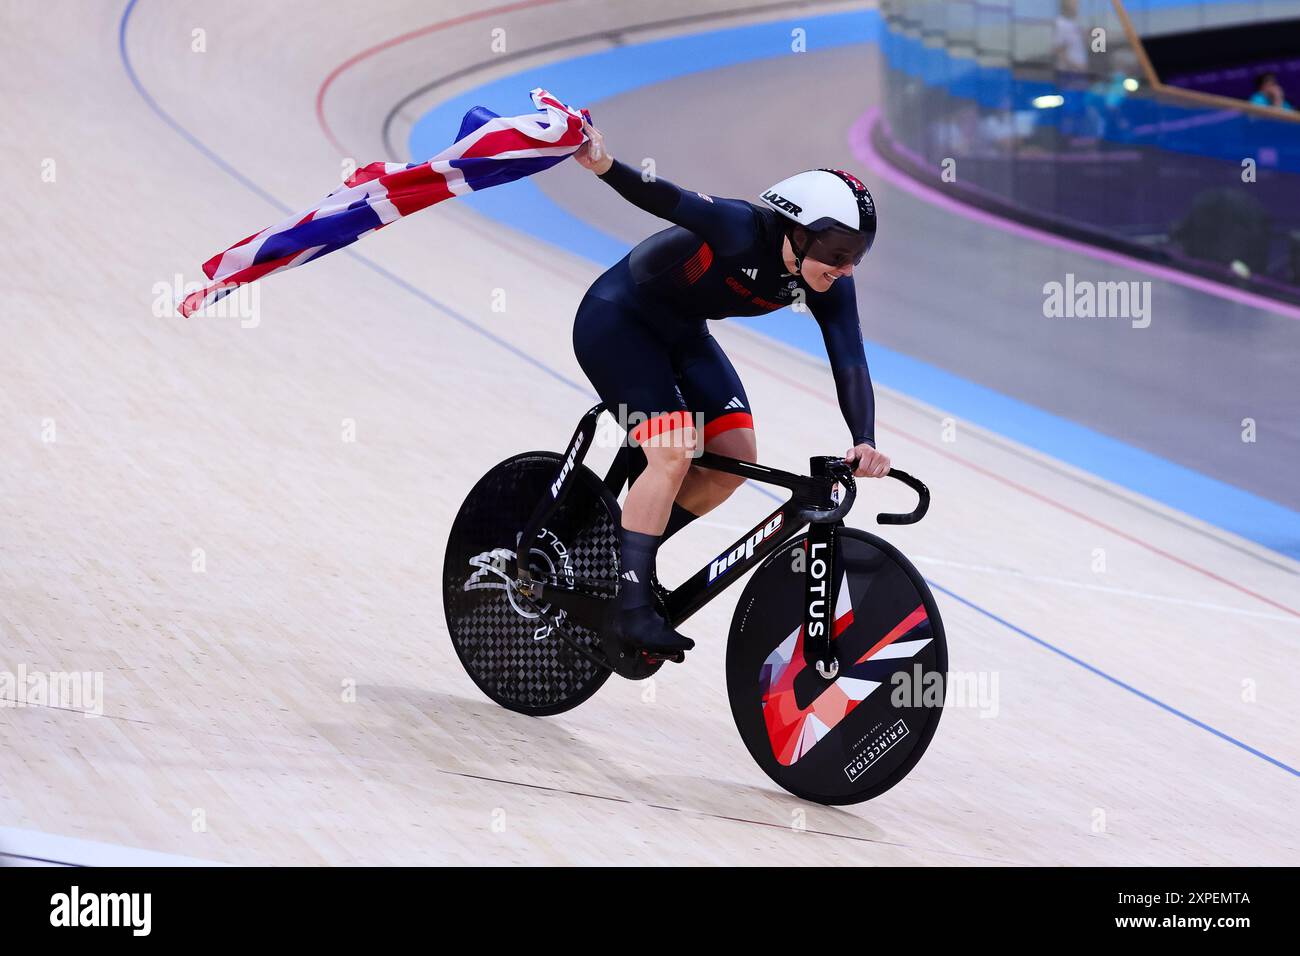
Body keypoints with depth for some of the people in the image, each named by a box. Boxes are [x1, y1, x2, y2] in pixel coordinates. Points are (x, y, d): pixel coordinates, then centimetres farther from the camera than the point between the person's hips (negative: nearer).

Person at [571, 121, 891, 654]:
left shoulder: (830, 286, -14)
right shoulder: (743, 231, -33)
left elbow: (849, 364, -20)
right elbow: (670, 201, -46)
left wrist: (865, 442, -35)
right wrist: (605, 167, -65)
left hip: (680, 332, 8)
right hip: (617, 321, -8)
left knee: (736, 455, -4)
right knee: (673, 454, -21)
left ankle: (631, 551, 13)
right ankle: (632, 606, -16)